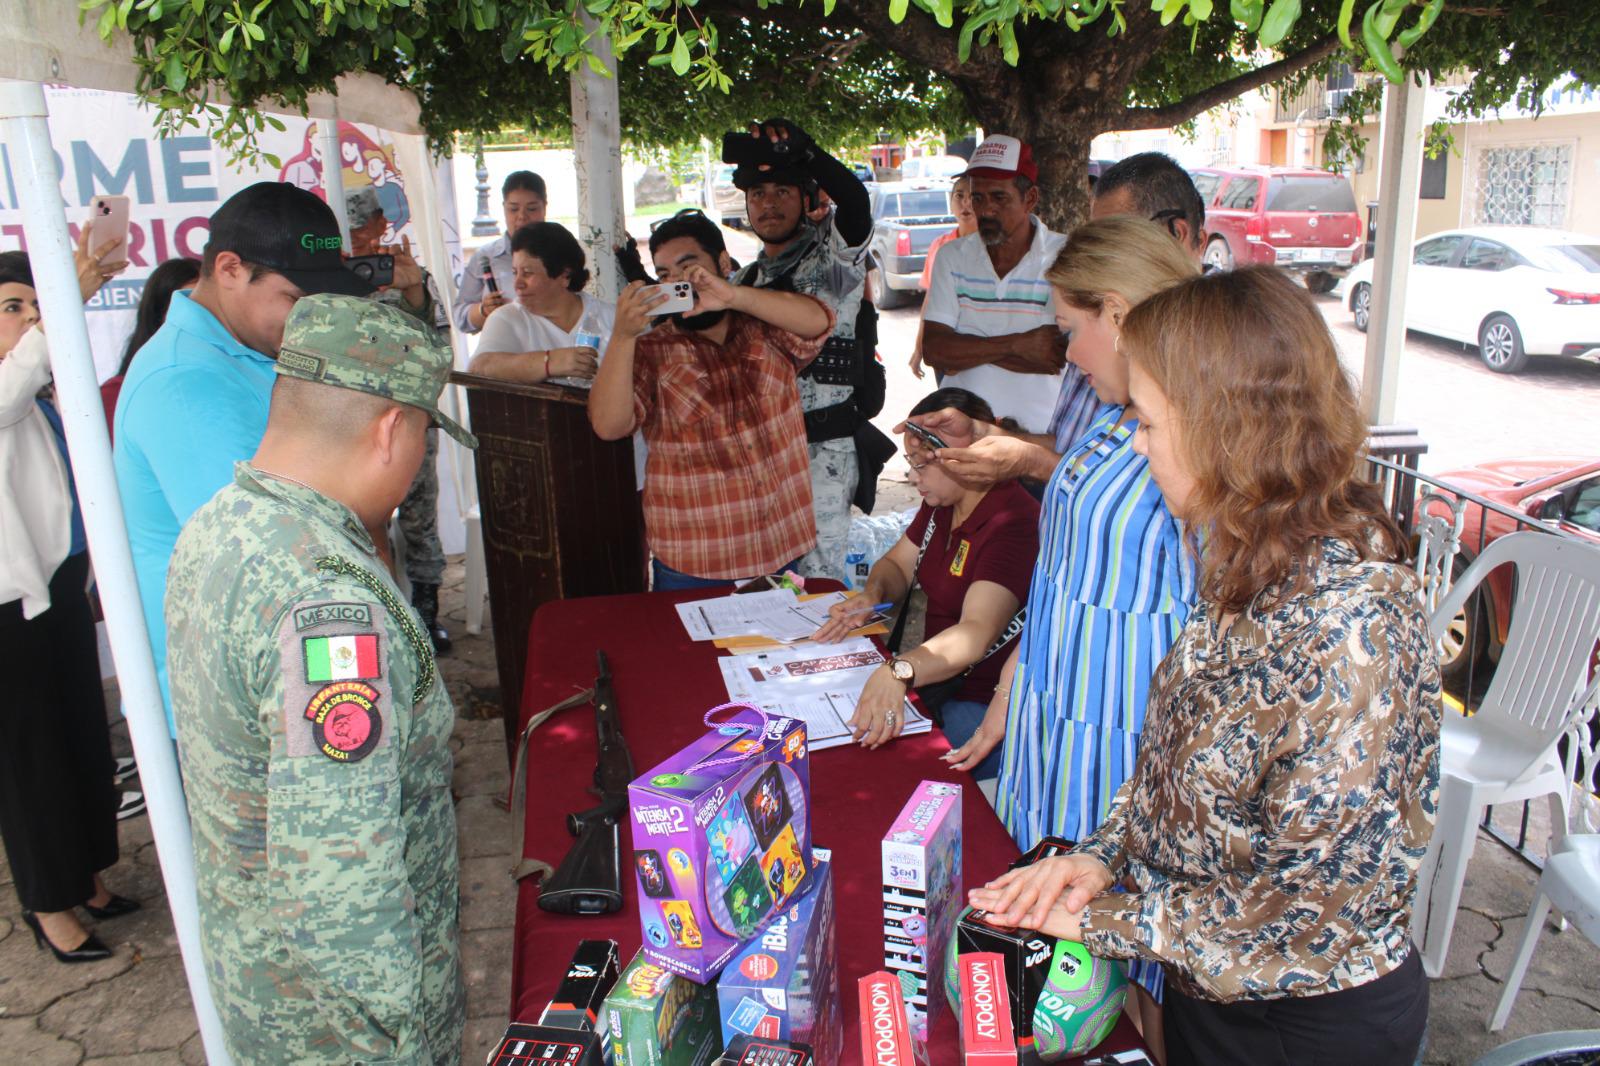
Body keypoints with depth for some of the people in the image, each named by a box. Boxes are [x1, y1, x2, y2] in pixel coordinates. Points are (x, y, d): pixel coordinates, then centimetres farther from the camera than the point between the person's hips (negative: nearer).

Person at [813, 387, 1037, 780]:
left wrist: (898, 672, -51)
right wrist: (872, 595, -6)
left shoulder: (1012, 523, -24)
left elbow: (976, 634, -35)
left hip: (987, 705, -8)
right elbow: (897, 564, 18)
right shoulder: (942, 504, 7)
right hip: (938, 678, 8)